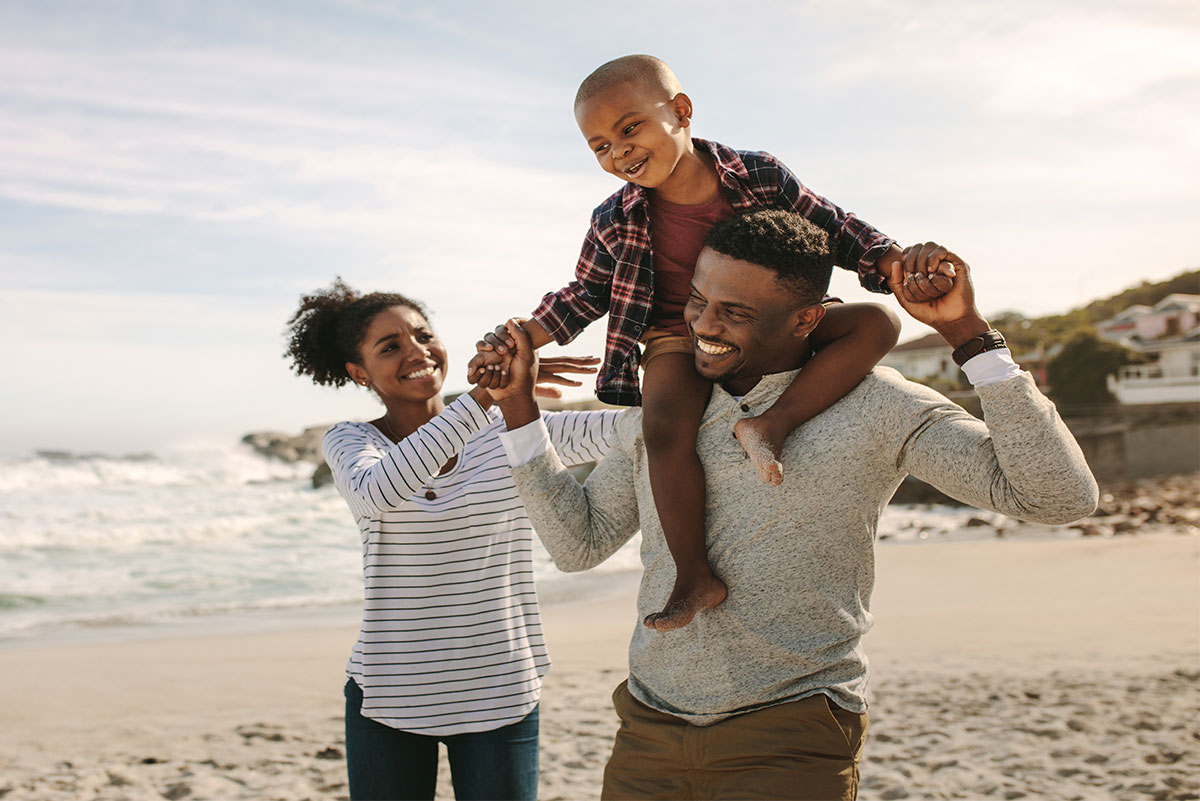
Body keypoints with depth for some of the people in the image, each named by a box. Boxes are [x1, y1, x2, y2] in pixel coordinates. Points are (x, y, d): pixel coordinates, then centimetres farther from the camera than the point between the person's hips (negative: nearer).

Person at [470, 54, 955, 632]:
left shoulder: (759, 177, -8)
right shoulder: (614, 223, -5)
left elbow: (835, 229, 0)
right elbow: (584, 296, 8)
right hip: (679, 340, -2)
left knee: (876, 322, -19)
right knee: (666, 427, -33)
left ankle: (772, 423, -31)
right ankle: (694, 578, -25)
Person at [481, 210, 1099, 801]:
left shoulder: (873, 406, -6)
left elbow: (1059, 496, -12)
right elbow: (579, 542, 14)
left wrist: (967, 332, -19)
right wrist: (517, 403, 8)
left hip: (788, 747, -4)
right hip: (647, 737, 5)